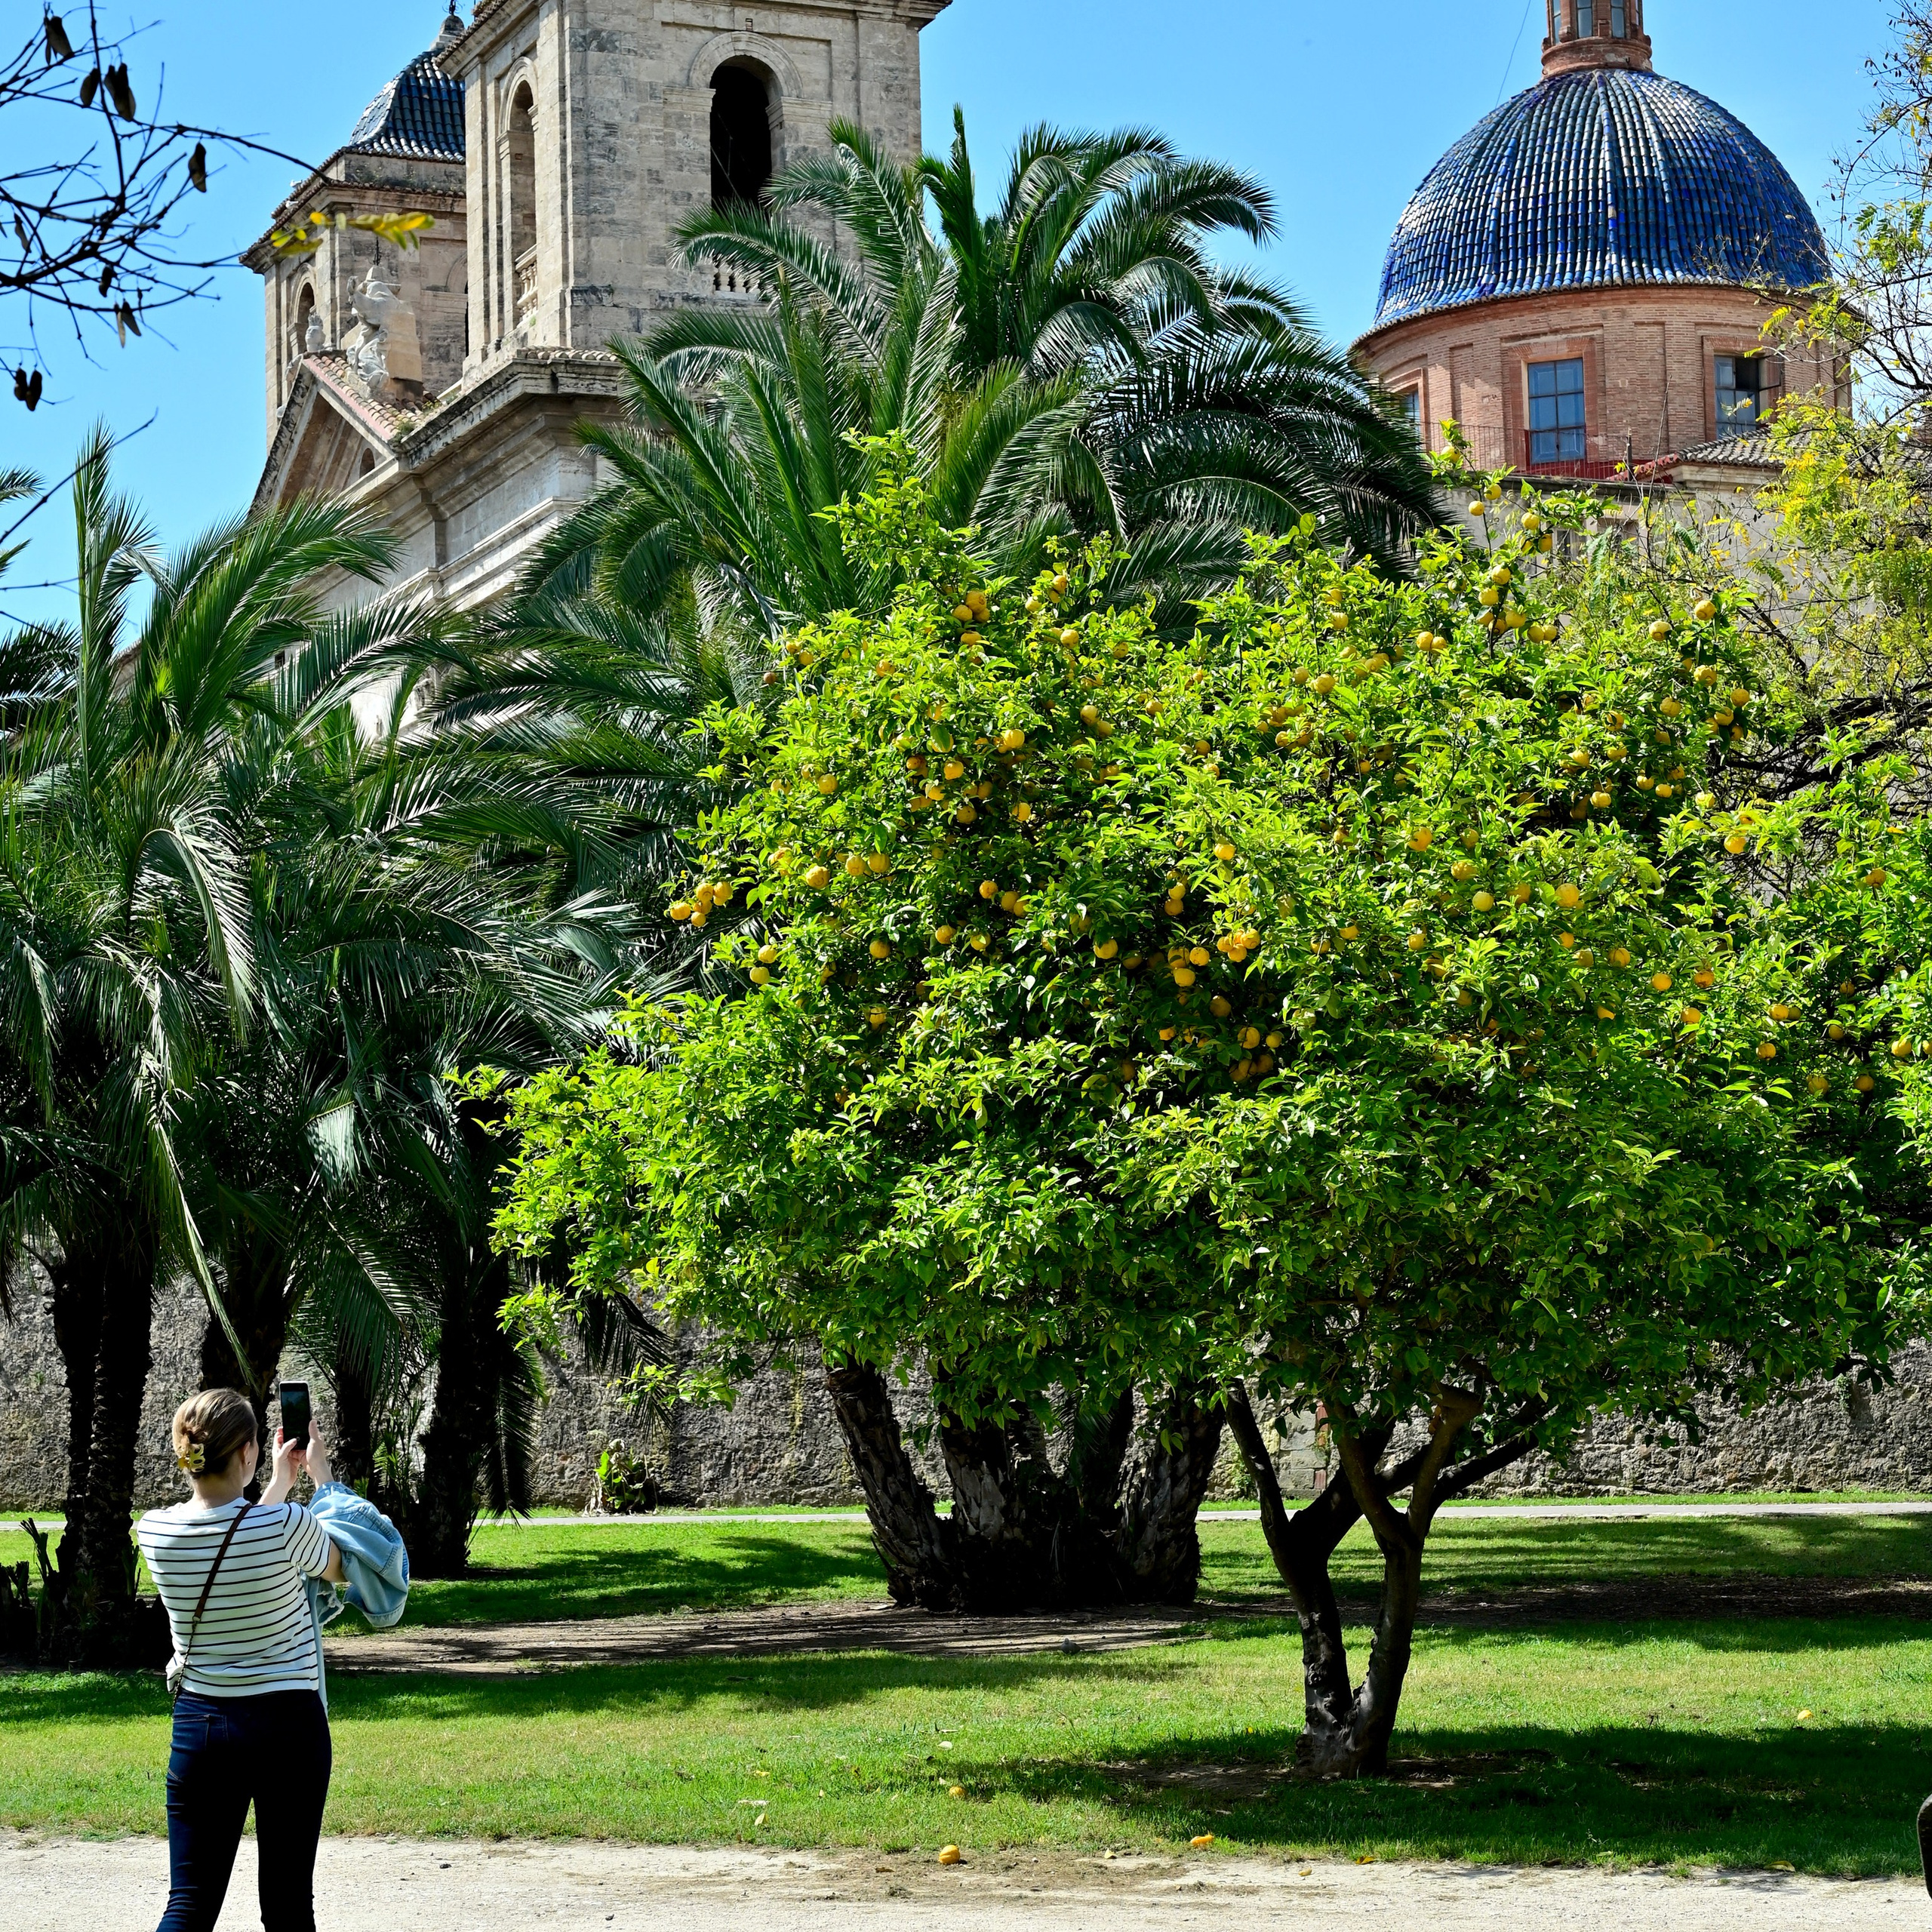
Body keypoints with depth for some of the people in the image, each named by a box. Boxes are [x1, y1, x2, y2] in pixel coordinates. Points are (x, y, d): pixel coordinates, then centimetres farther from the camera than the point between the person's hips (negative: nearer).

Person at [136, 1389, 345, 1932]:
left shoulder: (155, 1530, -5)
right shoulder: (285, 1523, -17)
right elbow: (342, 1567, 7)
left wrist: (281, 1482, 27)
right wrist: (321, 1476, 18)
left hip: (198, 1725, 3)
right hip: (288, 1725, -3)